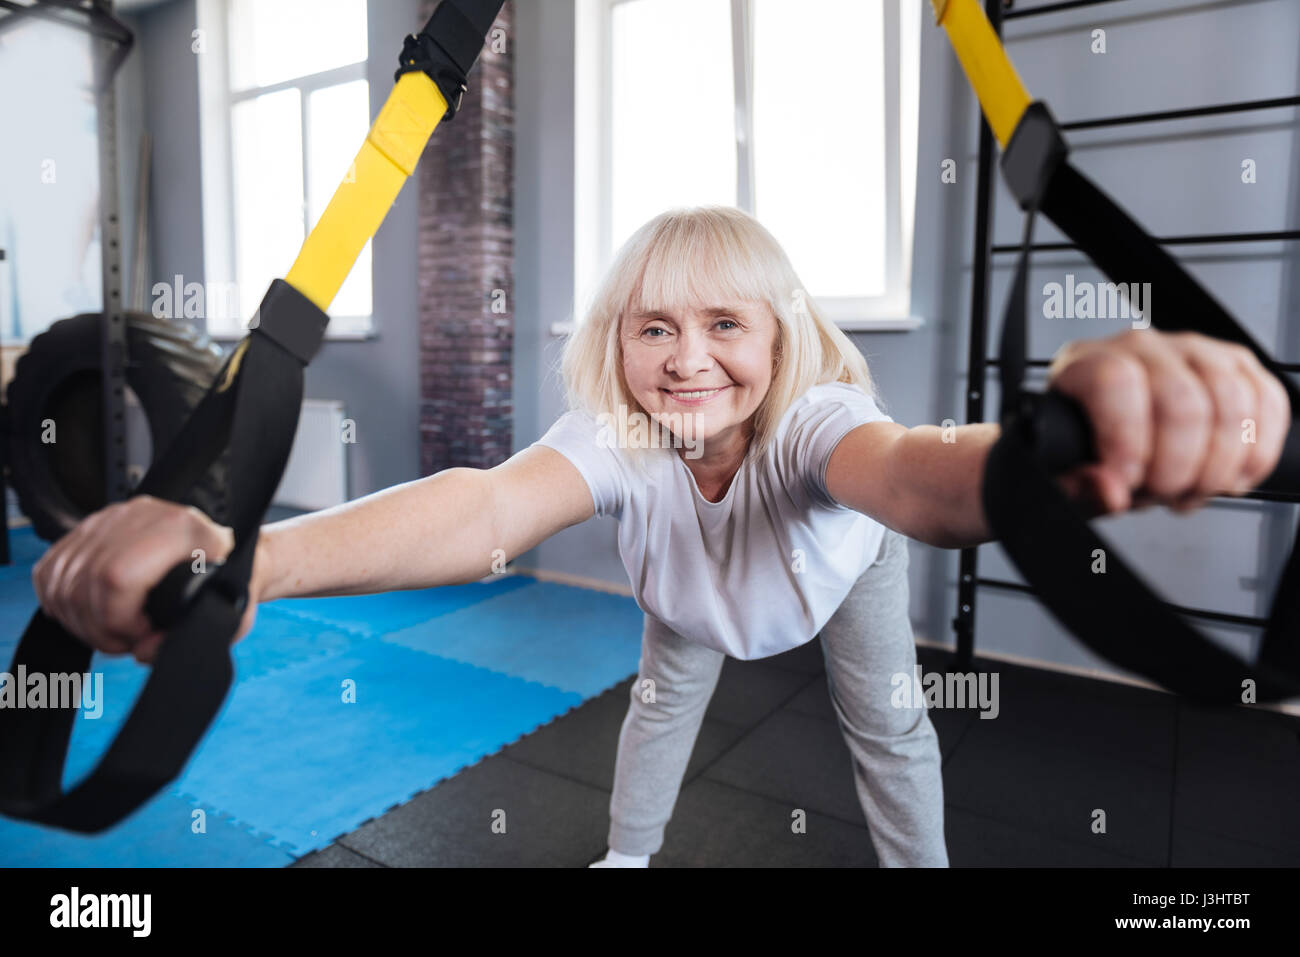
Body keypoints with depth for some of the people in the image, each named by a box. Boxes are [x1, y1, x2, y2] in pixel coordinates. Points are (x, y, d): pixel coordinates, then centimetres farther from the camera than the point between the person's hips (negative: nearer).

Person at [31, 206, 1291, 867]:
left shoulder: (809, 421, -45)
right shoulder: (612, 441, -39)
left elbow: (909, 471, -68)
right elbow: (491, 504, -60)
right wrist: (255, 556, -78)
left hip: (843, 569, -1)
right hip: (690, 592, 2)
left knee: (885, 719, -1)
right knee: (662, 694, 12)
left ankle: (921, 861, 29)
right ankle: (629, 851, 42)